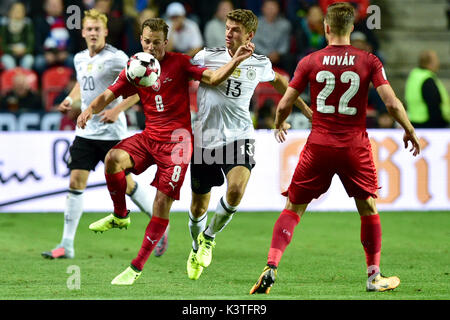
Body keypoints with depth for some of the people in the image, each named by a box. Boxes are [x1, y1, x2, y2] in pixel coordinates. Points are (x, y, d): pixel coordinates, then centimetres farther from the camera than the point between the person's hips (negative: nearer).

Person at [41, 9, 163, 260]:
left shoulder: (115, 58, -12)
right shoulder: (80, 59, 10)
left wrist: (117, 109, -22)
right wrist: (70, 100, 8)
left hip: (111, 132, -6)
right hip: (85, 132, 6)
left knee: (124, 183, 0)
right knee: (76, 181, -2)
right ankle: (67, 245, -1)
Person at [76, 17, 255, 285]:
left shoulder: (179, 63, -3)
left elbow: (213, 78, -8)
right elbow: (108, 96, 5)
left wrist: (236, 60, -24)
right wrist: (90, 110, -16)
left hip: (177, 140, -3)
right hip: (149, 138, 3)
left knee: (162, 204, -9)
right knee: (113, 158, -26)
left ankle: (137, 267, 2)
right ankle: (120, 216, -1)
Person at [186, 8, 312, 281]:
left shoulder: (260, 64, 4)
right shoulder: (208, 56, -3)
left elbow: (278, 80, 26)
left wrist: (305, 108, 32)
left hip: (239, 136, 0)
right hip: (206, 138, 0)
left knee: (236, 190, -27)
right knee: (199, 206, 6)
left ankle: (209, 238, 0)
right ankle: (197, 248, 38)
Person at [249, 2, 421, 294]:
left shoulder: (310, 62, -2)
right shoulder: (369, 61, -3)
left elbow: (284, 105, -1)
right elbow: (392, 103, -8)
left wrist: (279, 125, 21)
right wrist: (409, 131, 8)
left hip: (319, 145, 0)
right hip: (356, 147, 0)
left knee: (293, 208, 7)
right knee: (369, 209, 16)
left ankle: (271, 268, -7)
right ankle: (375, 276, 18)